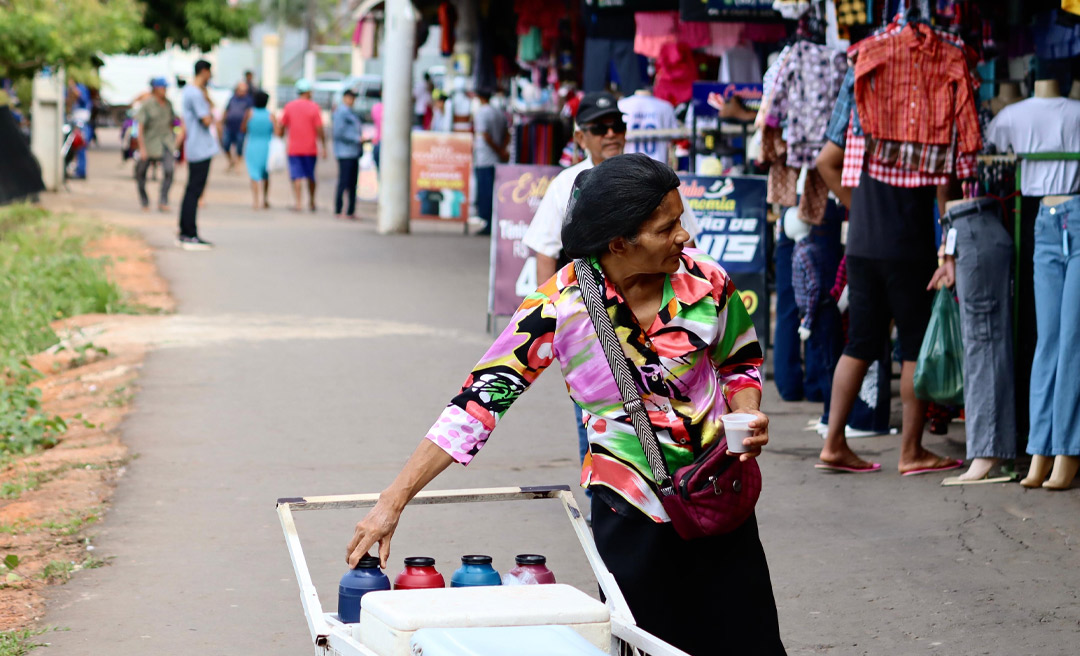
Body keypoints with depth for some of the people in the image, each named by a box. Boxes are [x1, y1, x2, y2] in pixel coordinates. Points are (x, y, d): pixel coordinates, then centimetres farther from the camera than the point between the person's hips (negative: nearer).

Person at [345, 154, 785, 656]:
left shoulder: (705, 279, -7)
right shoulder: (560, 307, -16)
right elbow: (479, 399, -14)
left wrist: (747, 416, -9)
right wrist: (393, 501, -17)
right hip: (629, 509, -3)